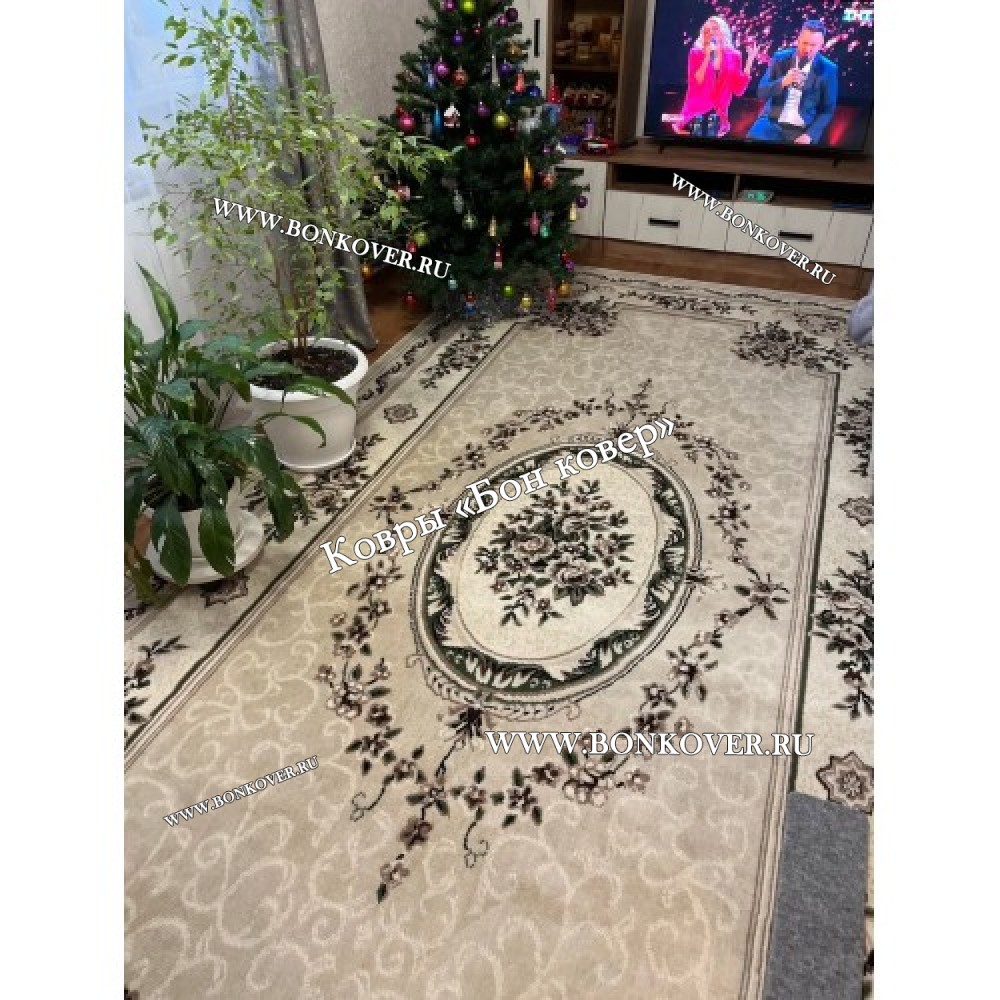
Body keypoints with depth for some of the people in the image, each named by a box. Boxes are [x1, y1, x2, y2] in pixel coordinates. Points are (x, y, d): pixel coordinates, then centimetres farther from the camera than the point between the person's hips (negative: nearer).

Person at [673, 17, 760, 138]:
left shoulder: (733, 56, 6)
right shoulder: (696, 54, 1)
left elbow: (738, 90, -1)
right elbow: (696, 83, -12)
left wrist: (750, 60, -3)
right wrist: (707, 57, -15)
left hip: (719, 118, 1)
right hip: (695, 116, -1)